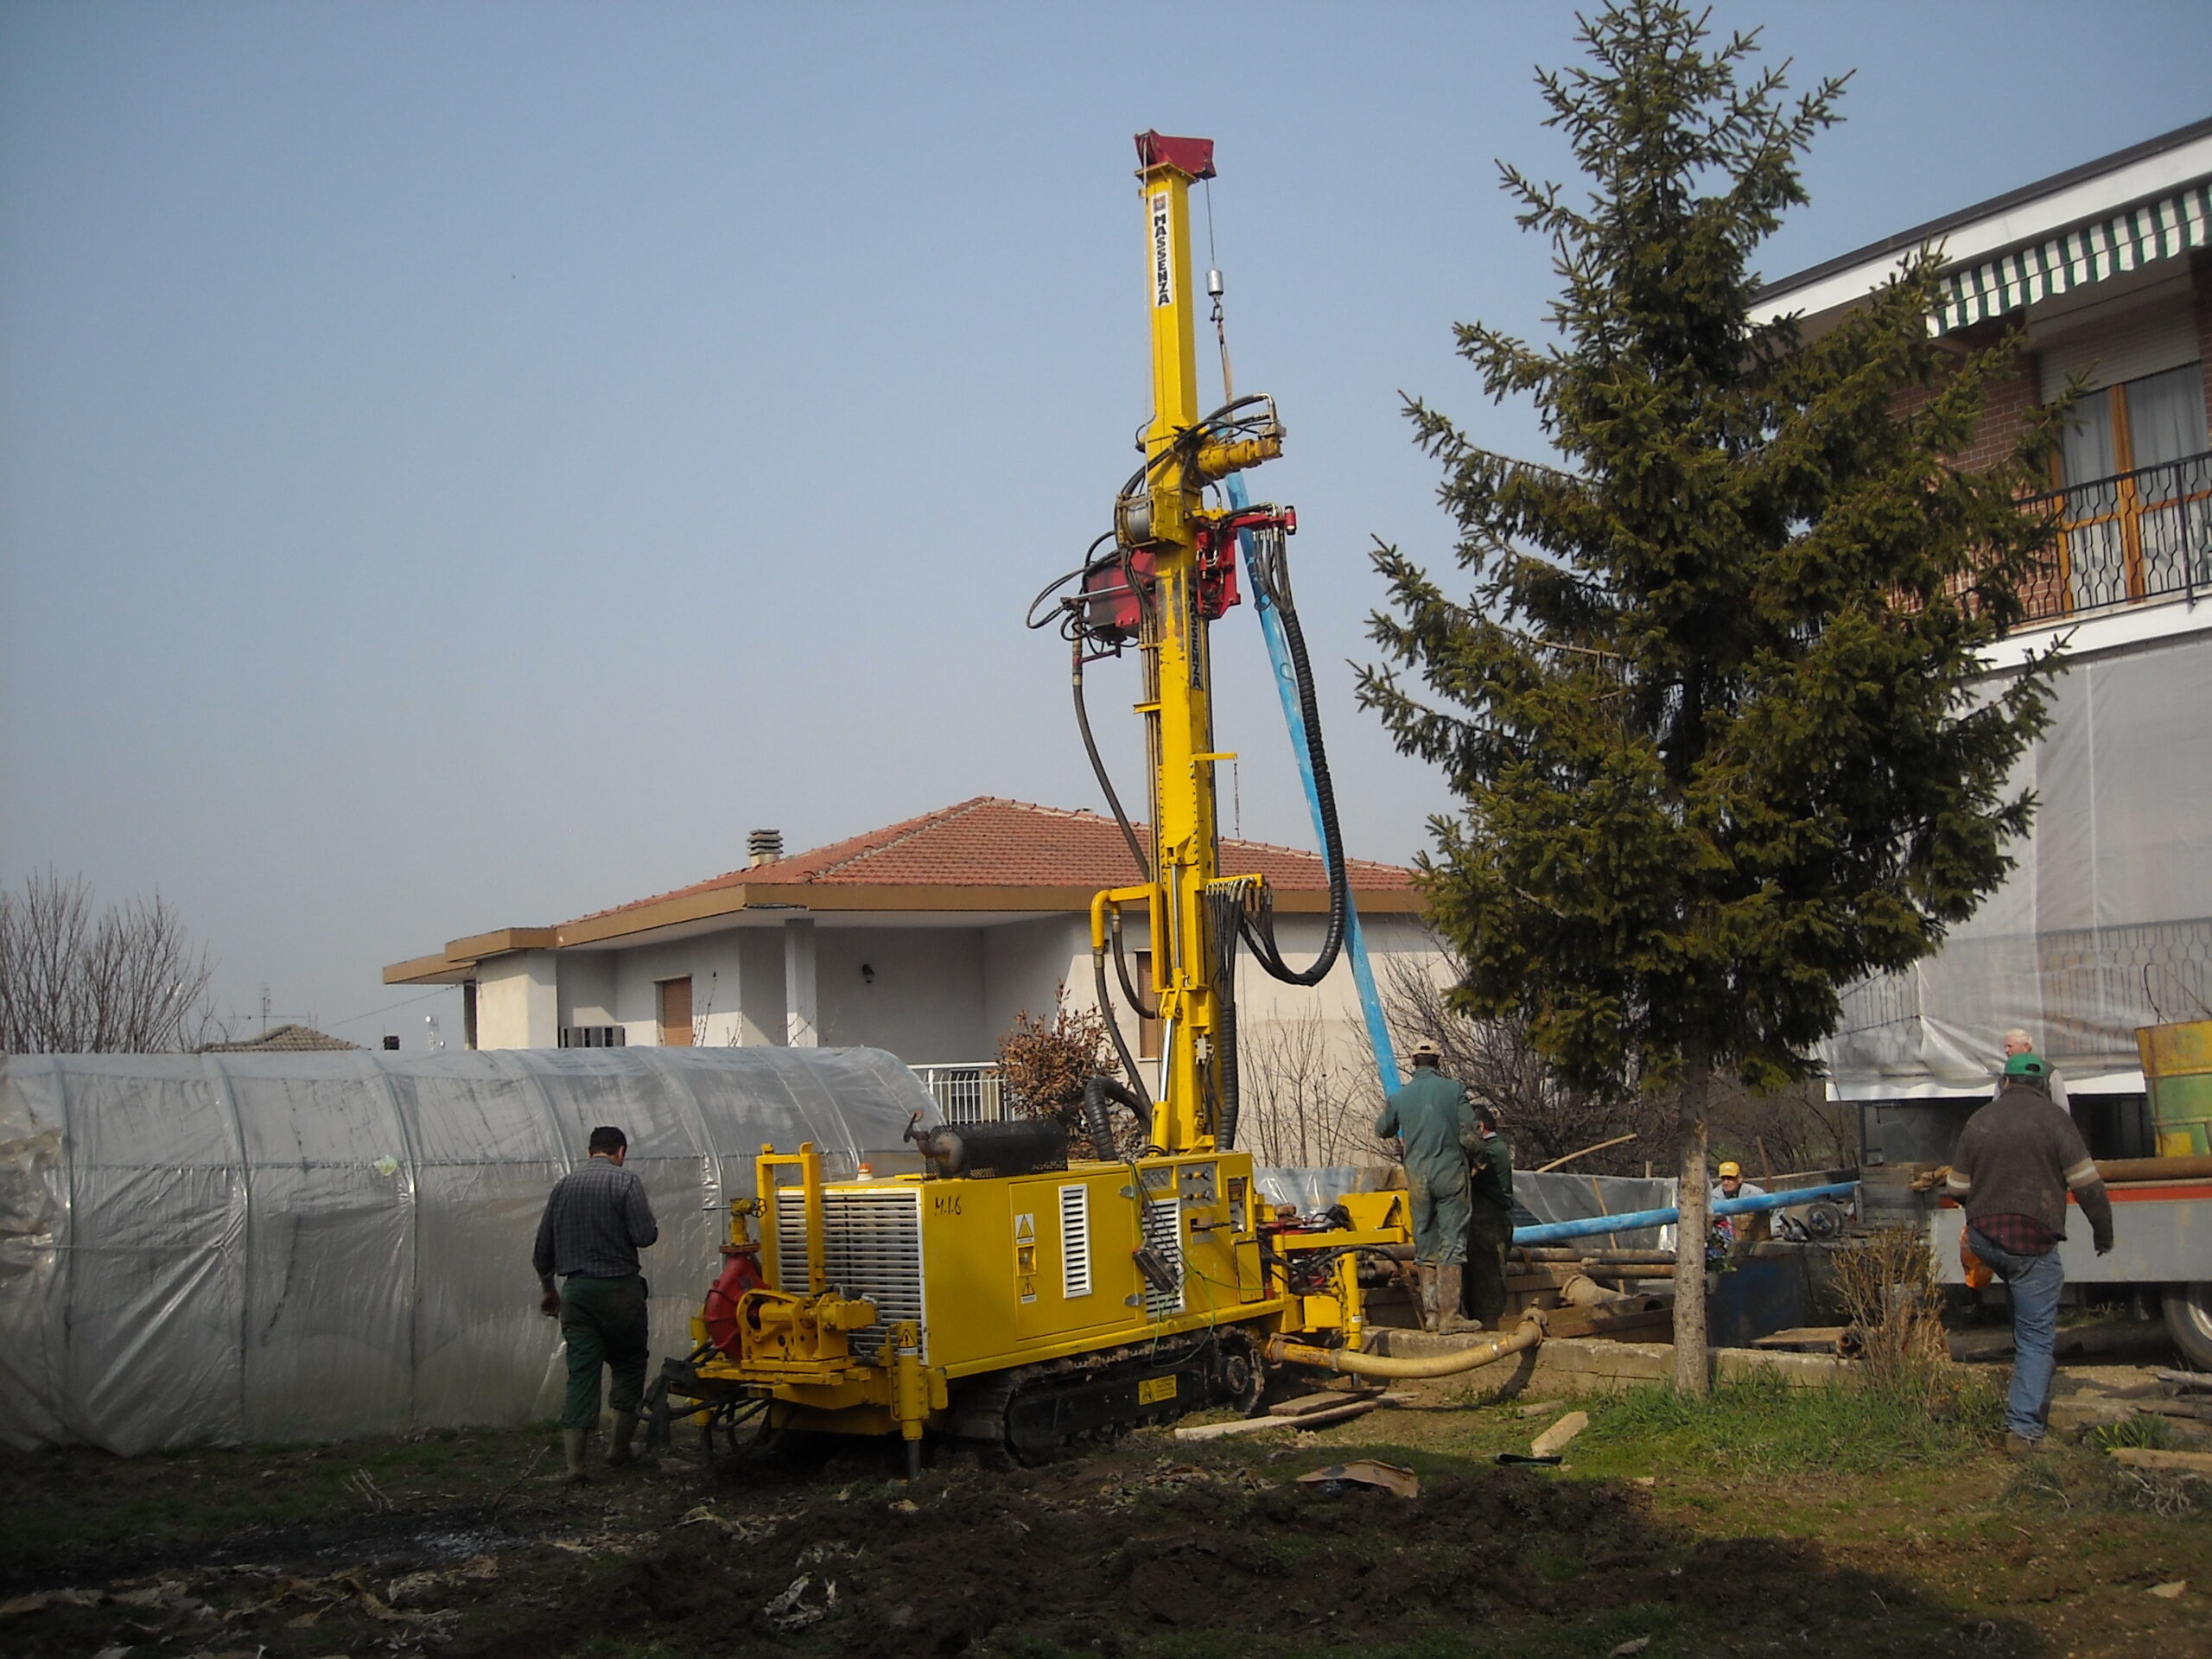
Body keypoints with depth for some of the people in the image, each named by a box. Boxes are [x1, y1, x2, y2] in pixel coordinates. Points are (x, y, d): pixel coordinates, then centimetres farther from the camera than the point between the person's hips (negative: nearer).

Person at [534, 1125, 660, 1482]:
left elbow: (543, 1249, 12)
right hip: (619, 1288, -4)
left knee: (581, 1372, 3)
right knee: (628, 1366, 15)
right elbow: (645, 1235, -15)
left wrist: (548, 1289, 26)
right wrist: (650, 1227, 8)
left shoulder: (564, 1185, 8)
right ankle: (620, 1447, 19)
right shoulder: (625, 1181, -6)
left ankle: (575, 1464, -4)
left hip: (576, 1290, 4)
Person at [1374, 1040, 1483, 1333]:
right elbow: (1470, 1135, -5)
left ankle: (1430, 1313, 10)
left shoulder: (1400, 1097, 3)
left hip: (1417, 1176, 3)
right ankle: (1449, 1314, -8)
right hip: (1450, 1172, -3)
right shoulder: (1454, 1090, -3)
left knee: (1425, 1246, 10)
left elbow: (1383, 1130, 19)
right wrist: (1475, 1154, 16)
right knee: (1452, 1243, -3)